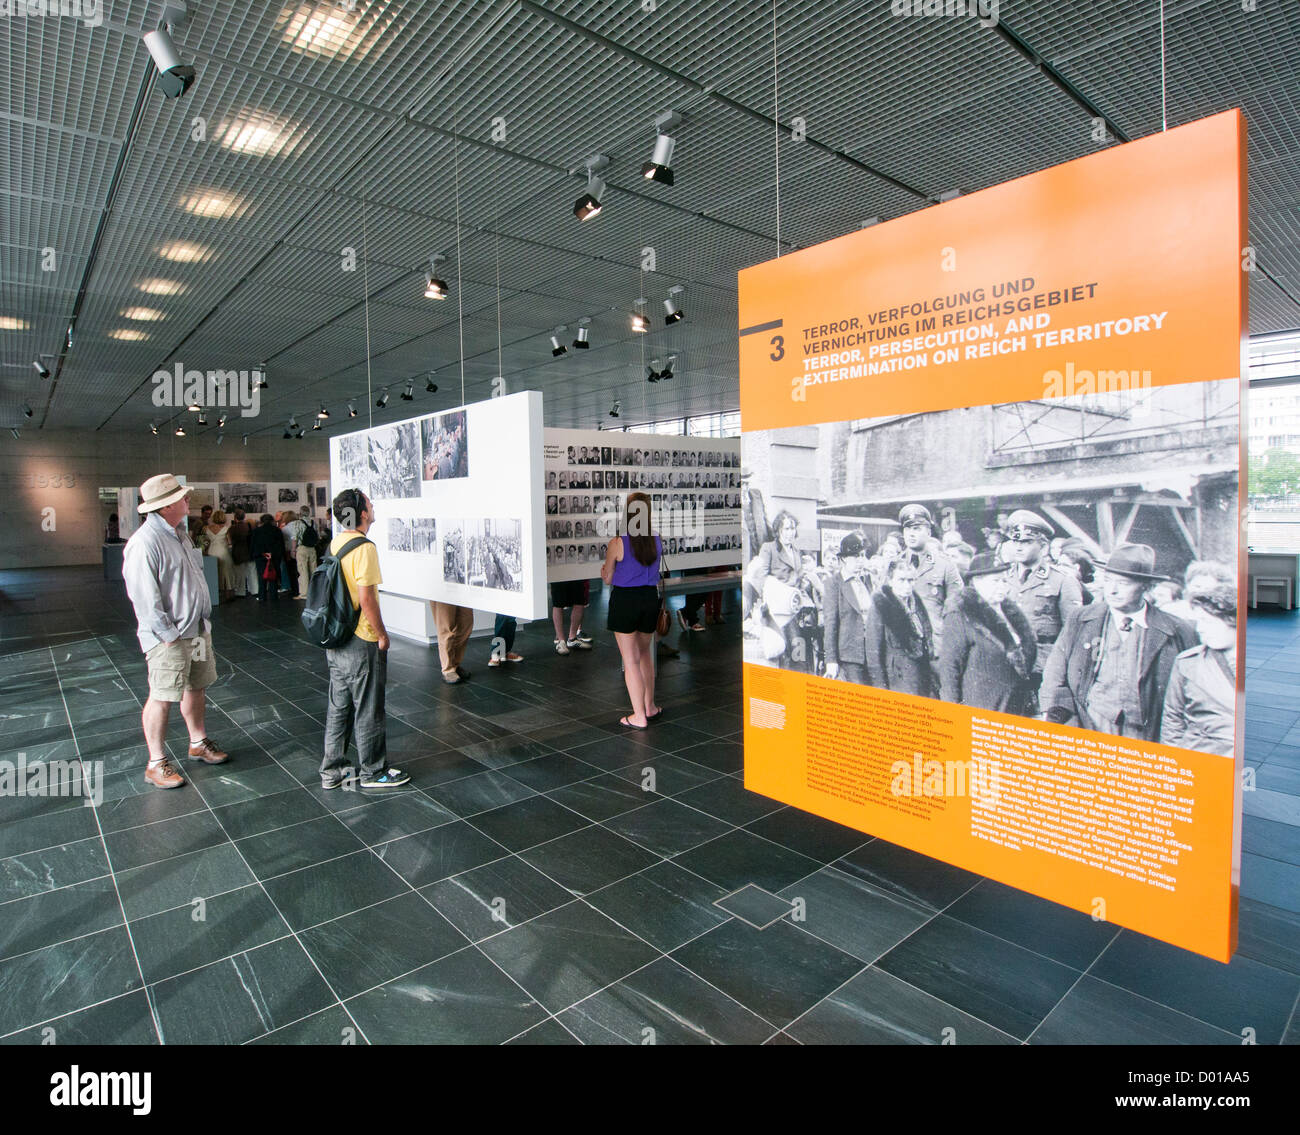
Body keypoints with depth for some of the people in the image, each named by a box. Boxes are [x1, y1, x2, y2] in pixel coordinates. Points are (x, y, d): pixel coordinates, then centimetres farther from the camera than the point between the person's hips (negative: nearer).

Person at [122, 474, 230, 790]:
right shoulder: (144, 543, -19)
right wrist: (170, 635, -18)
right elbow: (145, 598, -20)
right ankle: (156, 763, 12)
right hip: (169, 637, -9)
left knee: (197, 688, 18)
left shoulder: (180, 533, 11)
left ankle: (199, 743, 34)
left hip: (197, 629, 9)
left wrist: (203, 621, 15)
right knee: (162, 698, 0)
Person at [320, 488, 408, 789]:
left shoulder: (335, 543, 8)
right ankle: (372, 772, 17)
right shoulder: (364, 548, -19)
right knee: (368, 710, 4)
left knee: (339, 706, 17)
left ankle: (332, 770, 27)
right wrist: (382, 634, -12)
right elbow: (366, 598, -22)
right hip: (361, 641, -9)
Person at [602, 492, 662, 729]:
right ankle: (649, 707, 30)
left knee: (631, 660, 4)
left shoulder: (617, 543, -14)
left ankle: (639, 716, 10)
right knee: (645, 652, 23)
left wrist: (604, 570, 19)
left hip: (624, 600, -4)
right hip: (650, 597, 4)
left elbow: (608, 579, -3)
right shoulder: (657, 541, -2)